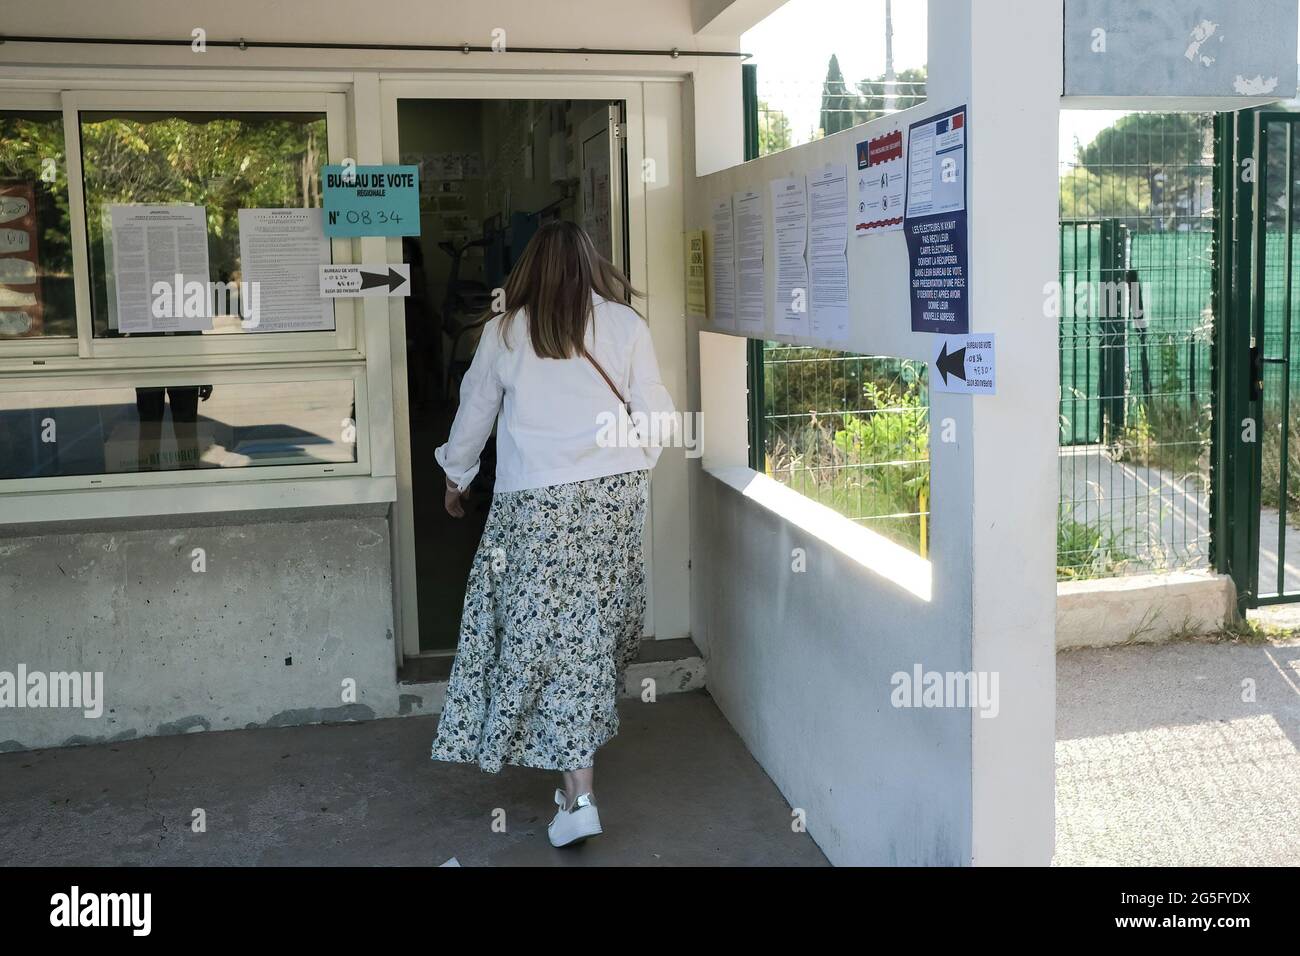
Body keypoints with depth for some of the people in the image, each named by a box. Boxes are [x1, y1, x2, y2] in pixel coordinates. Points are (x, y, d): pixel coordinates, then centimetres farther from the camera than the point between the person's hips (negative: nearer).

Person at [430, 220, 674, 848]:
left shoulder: (505, 332, 4)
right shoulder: (625, 324, 4)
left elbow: (474, 413, 15)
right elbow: (654, 415, 3)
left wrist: (456, 477, 31)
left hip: (538, 500, -2)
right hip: (617, 491, 2)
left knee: (547, 631, -2)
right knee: (595, 626, 15)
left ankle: (579, 795, -7)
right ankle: (580, 758, 31)